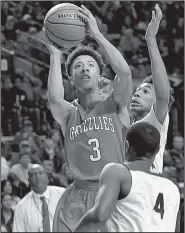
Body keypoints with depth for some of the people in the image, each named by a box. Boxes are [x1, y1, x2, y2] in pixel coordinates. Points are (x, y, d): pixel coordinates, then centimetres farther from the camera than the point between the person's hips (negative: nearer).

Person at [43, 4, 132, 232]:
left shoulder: (114, 105, 9)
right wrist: (54, 54, -7)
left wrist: (97, 34, -7)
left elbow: (125, 72, -10)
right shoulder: (68, 113, 12)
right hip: (79, 198, 1)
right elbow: (54, 99, -12)